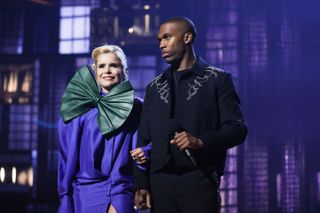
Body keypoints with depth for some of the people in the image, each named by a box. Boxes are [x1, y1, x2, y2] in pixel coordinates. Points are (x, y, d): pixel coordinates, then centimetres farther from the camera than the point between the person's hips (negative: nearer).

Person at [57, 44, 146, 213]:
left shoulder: (134, 108, 4)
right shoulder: (80, 107, 5)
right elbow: (68, 155, 4)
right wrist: (66, 198, -1)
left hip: (121, 193, -1)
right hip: (85, 194, 1)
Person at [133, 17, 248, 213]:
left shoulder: (217, 80, 5)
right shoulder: (154, 87, 18)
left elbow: (237, 129, -2)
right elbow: (144, 139, 15)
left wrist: (201, 142, -18)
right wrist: (141, 184, 4)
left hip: (199, 181, -4)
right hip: (160, 182, 4)